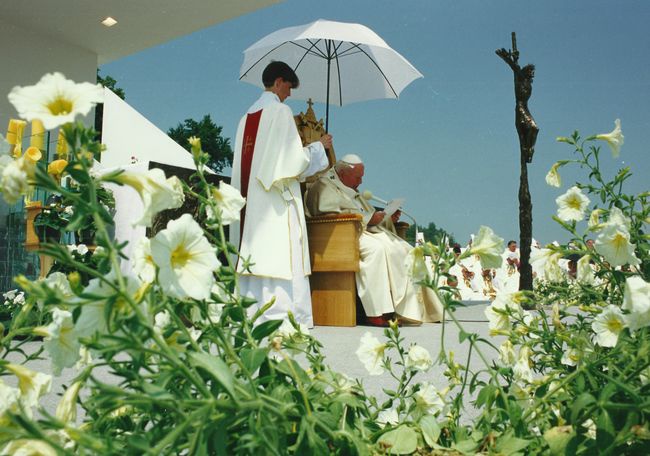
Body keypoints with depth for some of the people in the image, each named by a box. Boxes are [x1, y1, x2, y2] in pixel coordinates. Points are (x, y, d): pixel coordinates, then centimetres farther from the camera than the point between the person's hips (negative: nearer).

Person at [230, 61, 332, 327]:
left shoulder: (248, 115, 17)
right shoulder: (280, 111, -5)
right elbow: (294, 158, -10)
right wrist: (319, 146, 5)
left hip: (250, 197, 8)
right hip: (277, 197, -8)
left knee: (253, 253, 7)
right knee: (280, 253, -8)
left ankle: (250, 313, 8)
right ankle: (279, 314, -10)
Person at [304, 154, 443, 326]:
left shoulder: (350, 190, 28)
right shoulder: (324, 187, -2)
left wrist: (388, 218, 9)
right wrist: (368, 218, -16)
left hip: (365, 230, 9)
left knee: (403, 249, -10)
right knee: (376, 249, -35)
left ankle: (409, 309, -17)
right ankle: (377, 313, -37)